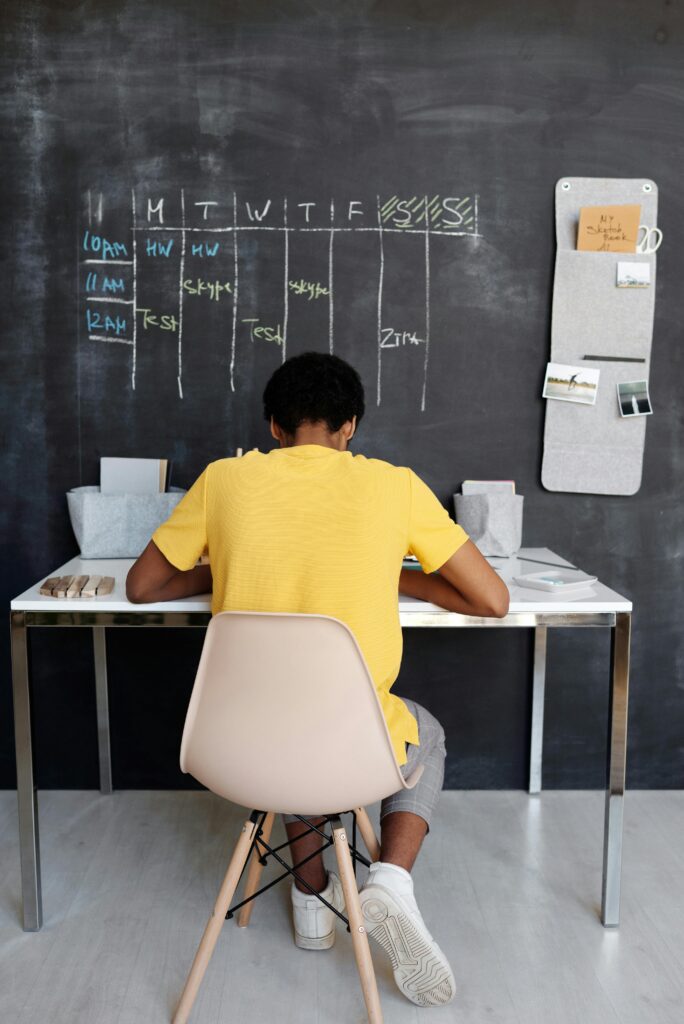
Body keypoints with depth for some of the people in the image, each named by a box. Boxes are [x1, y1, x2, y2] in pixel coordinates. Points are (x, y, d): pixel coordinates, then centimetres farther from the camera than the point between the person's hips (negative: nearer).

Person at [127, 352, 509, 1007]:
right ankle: (390, 882, 9)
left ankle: (313, 897, 36)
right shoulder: (394, 485, -7)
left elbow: (142, 586, 7)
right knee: (426, 735, 32)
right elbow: (493, 600, -2)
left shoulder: (224, 479, -4)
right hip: (357, 753, -2)